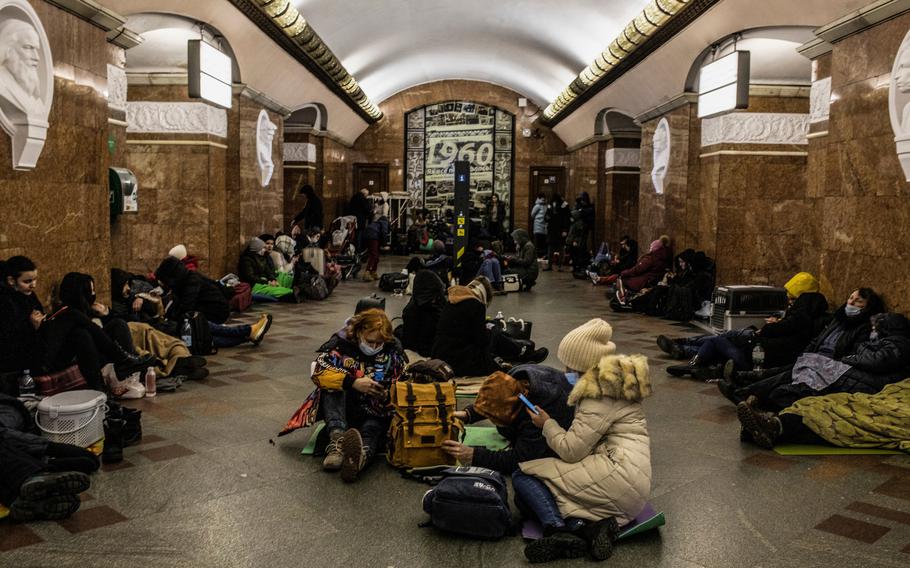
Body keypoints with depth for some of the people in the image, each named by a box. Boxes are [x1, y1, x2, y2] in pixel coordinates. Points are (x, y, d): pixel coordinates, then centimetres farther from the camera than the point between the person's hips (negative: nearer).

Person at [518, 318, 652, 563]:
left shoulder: (601, 392, -13)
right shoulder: (616, 378, 16)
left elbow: (571, 450, -14)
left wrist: (547, 424, 1)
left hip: (617, 477, -10)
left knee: (522, 477, -6)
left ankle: (565, 529, -26)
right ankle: (593, 524, -8)